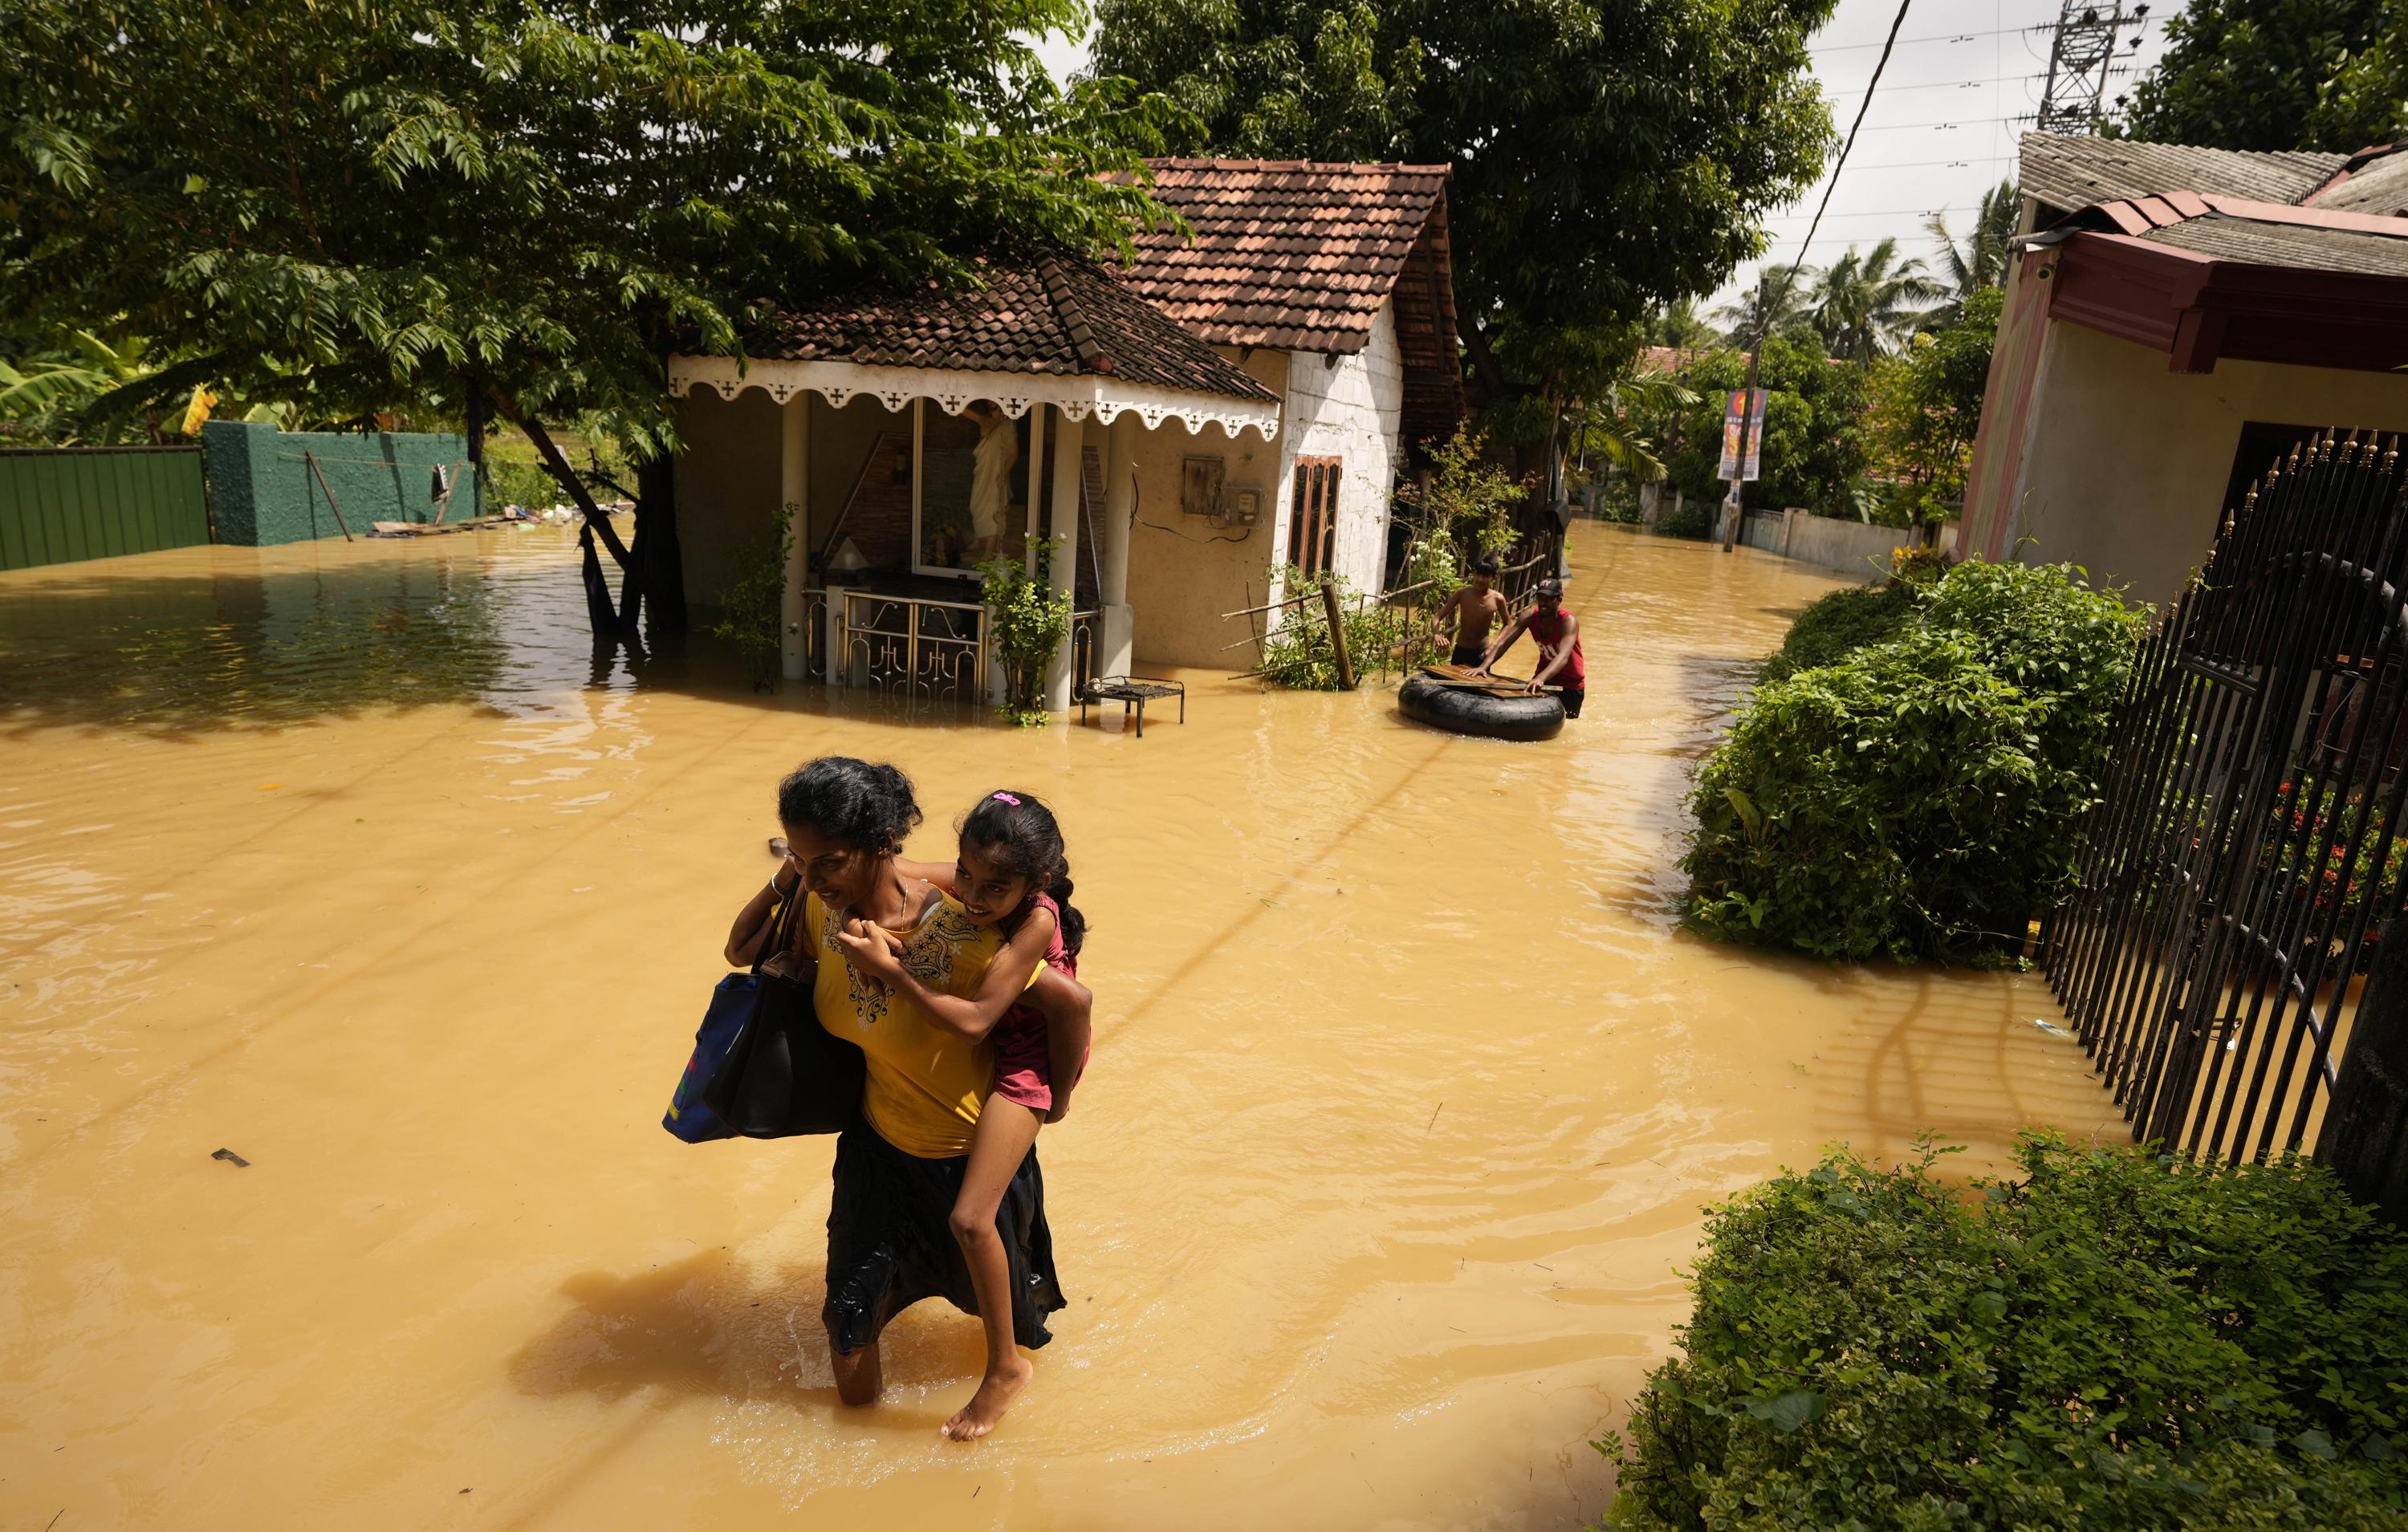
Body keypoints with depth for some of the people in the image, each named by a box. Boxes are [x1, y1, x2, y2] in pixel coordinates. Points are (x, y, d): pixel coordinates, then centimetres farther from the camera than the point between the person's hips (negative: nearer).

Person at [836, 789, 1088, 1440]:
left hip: (1026, 1061, -8)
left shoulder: (1037, 922, -33)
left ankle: (1004, 1366, 9)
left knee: (971, 1220, -12)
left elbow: (975, 1020, -35)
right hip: (987, 1050, 8)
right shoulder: (970, 885, -15)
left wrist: (892, 973, -36)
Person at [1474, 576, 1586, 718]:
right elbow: (1503, 643, -22)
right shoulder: (1530, 617, -15)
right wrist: (1483, 667, -39)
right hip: (1544, 675, 4)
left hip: (1571, 685, -4)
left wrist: (1541, 678, -62)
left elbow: (1563, 657, -45)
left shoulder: (1568, 622, -29)